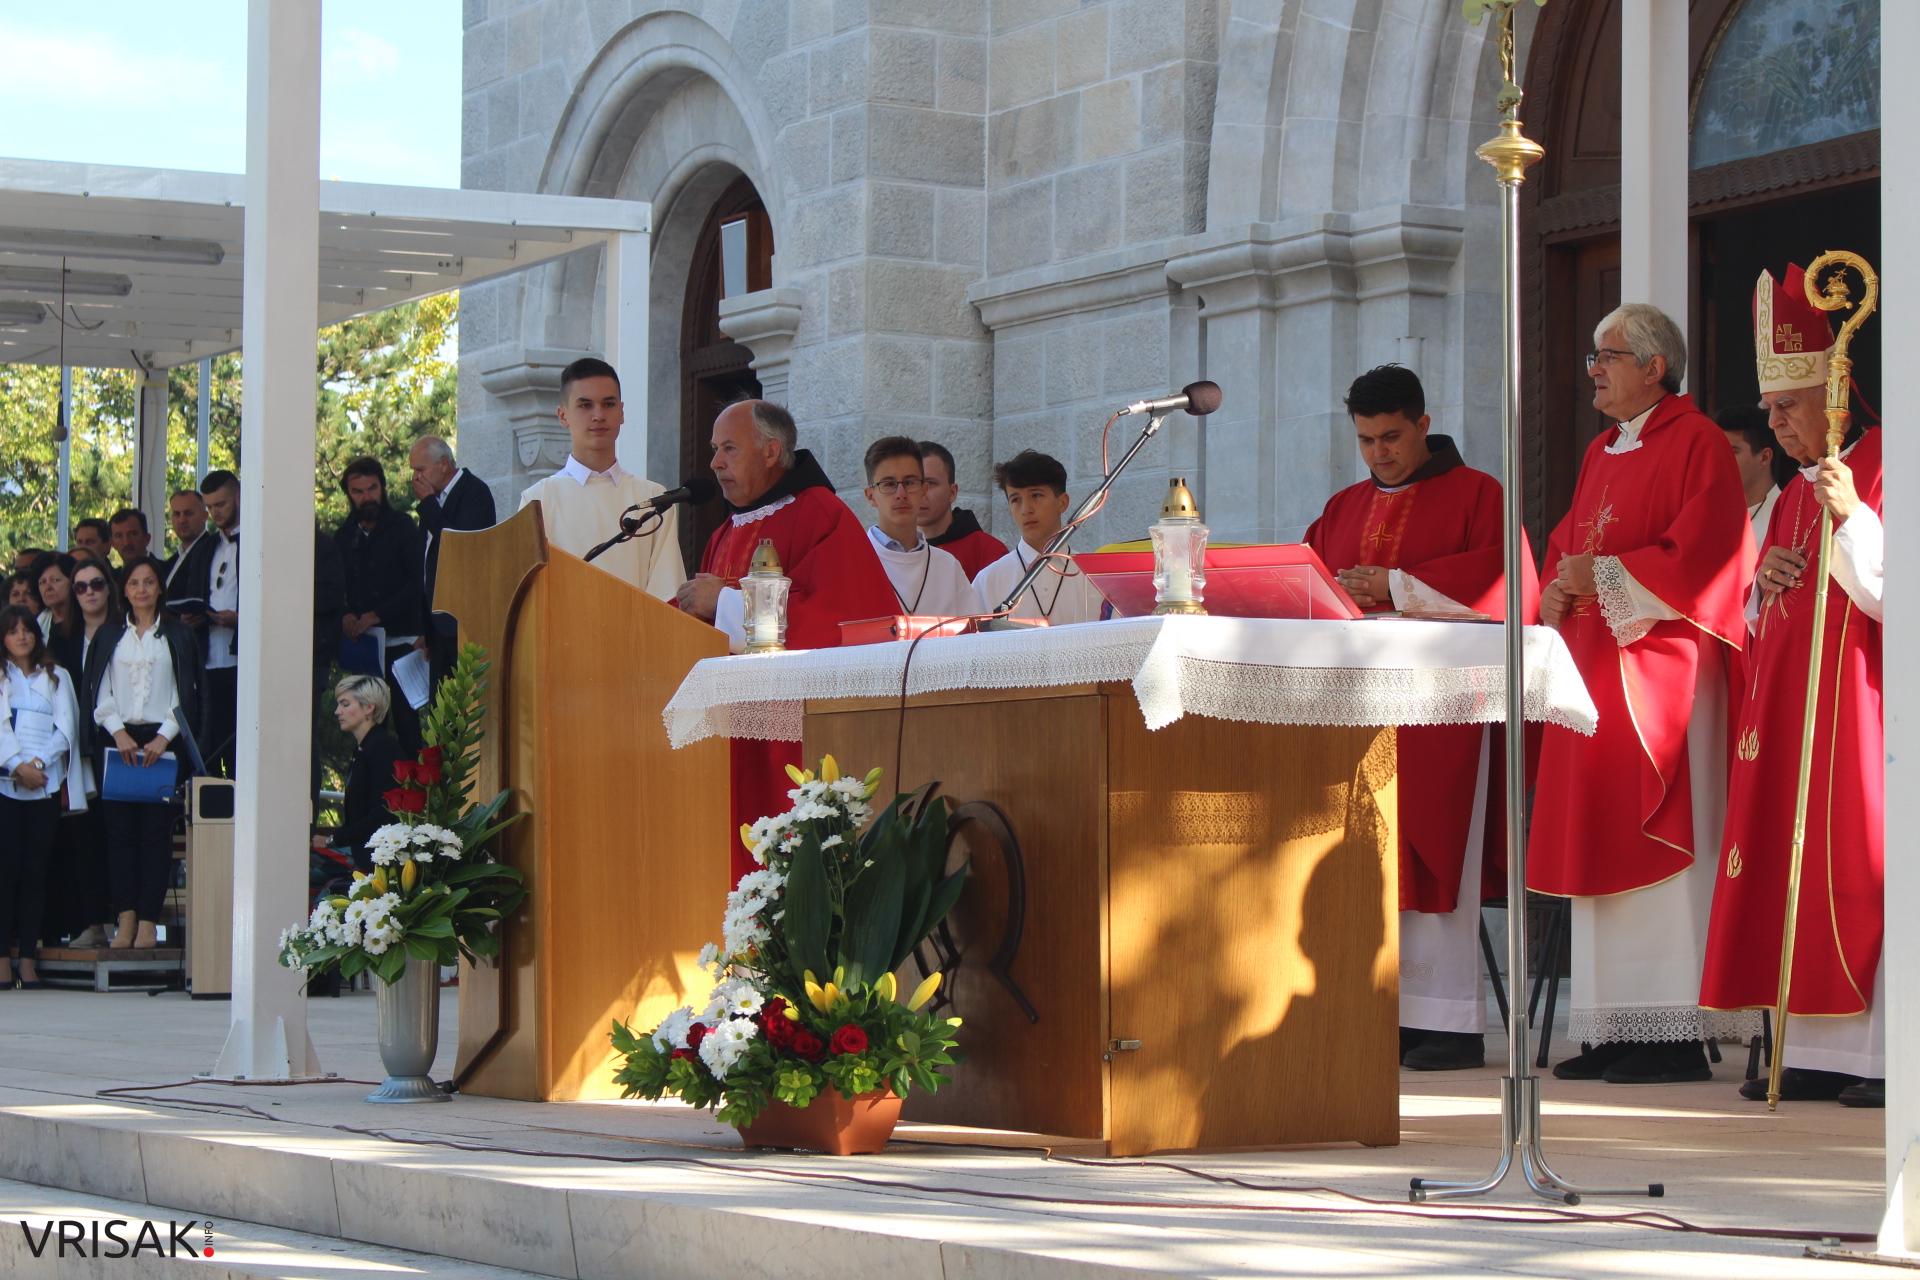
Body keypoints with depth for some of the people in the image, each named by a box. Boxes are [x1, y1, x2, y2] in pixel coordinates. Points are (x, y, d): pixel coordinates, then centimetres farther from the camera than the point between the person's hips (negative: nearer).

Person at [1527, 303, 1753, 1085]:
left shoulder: (1696, 445, -6)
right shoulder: (1601, 454, 20)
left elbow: (1703, 556, -16)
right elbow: (1567, 546, 22)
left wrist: (1604, 578, -15)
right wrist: (1560, 589, 0)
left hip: (1659, 666, -8)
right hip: (1594, 668, 8)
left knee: (1655, 844, -10)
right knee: (1601, 847, 5)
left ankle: (1677, 1034, -8)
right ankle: (1616, 1031, 7)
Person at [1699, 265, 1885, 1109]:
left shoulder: (1881, 473, -7)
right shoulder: (1795, 493, 20)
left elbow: (1895, 589, -17)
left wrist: (1851, 516, -26)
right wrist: (1764, 585, 3)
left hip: (1856, 699, -8)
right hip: (1786, 703, 8)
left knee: (1858, 864, -10)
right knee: (1793, 865, 5)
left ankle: (1882, 1054, -8)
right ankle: (1815, 1049, 7)